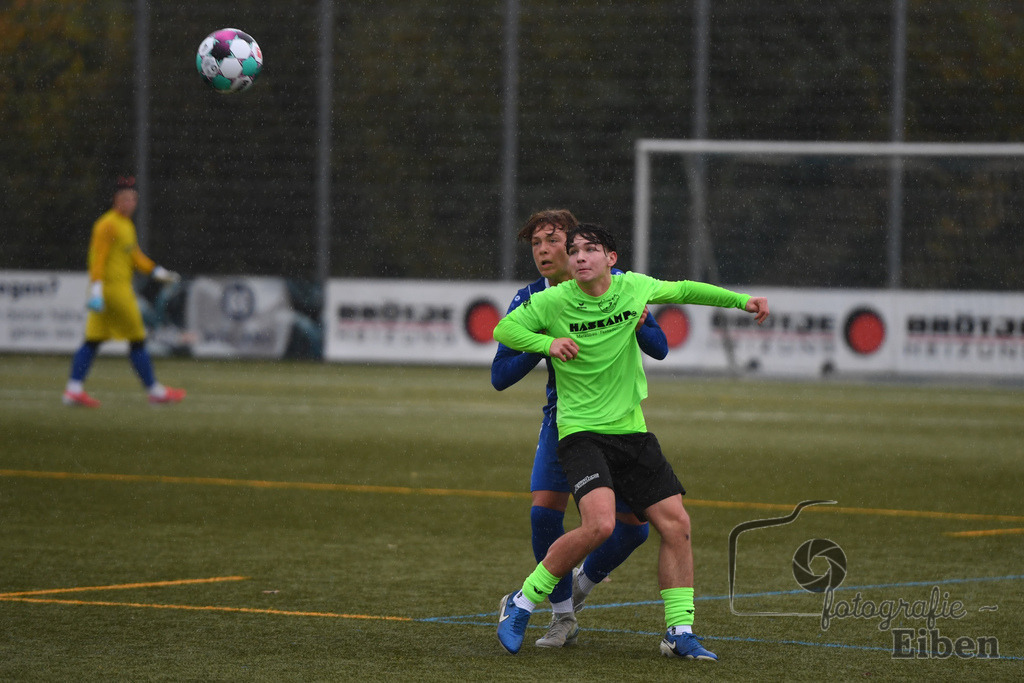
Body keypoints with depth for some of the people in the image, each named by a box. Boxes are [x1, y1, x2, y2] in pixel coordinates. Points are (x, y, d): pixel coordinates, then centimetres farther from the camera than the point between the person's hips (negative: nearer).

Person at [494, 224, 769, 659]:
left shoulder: (634, 287, 2)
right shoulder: (552, 302, -8)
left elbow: (683, 290, 21)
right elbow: (503, 329, 3)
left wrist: (742, 300, 17)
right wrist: (548, 342, -15)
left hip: (631, 430, 5)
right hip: (581, 432, -5)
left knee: (676, 524, -3)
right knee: (600, 524, -26)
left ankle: (679, 632, 9)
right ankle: (521, 604, -9)